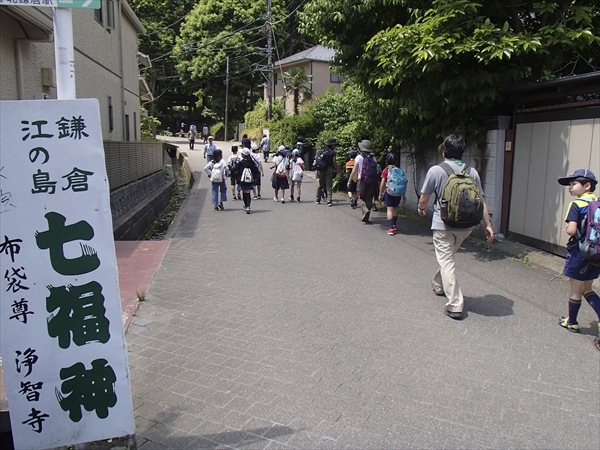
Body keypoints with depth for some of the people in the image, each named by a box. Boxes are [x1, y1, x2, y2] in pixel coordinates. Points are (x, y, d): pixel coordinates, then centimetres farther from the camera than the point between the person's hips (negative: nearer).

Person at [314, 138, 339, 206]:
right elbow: (334, 162, -6)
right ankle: (329, 201, -9)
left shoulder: (322, 151, 9)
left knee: (320, 185, 16)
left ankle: (318, 200, 23)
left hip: (321, 170, 5)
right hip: (329, 170, -5)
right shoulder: (332, 152, -7)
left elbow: (316, 160, 9)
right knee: (329, 186, -2)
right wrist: (337, 170, 6)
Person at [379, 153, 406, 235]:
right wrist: (404, 195, 13)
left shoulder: (386, 170, -5)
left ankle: (391, 228, -14)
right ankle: (394, 225, 37)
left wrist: (380, 194, 1)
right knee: (395, 208, 21)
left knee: (390, 209, -4)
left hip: (388, 192, -4)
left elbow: (382, 183, -8)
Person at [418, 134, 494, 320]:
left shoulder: (436, 170, -9)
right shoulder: (472, 172, 2)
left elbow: (424, 198, -3)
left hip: (443, 224, -5)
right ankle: (439, 285, 46)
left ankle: (455, 305, -7)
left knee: (446, 262, -1)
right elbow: (481, 201, 1)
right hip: (466, 225, 5)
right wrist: (488, 225, 6)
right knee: (448, 257, 25)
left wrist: (421, 209, 19)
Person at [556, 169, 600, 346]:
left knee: (575, 291, 9)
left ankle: (572, 322, 25)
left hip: (579, 253, -6)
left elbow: (571, 230, -25)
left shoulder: (577, 205, -16)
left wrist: (567, 229, -5)